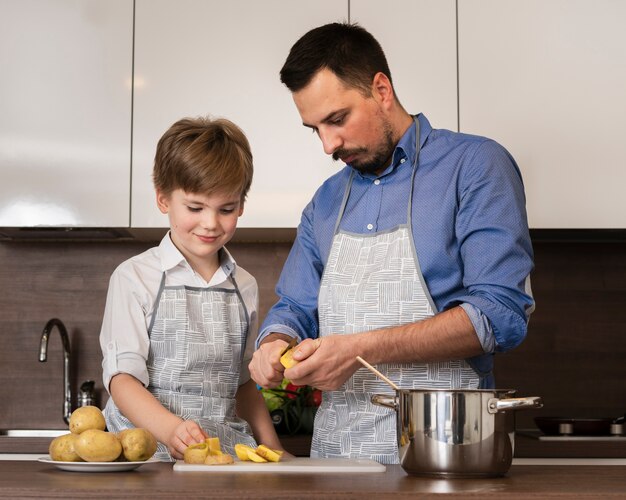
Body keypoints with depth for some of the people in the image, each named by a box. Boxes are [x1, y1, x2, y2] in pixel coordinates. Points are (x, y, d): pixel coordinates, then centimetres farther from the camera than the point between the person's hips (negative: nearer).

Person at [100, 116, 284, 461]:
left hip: (227, 455, 5)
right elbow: (121, 378, -7)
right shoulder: (135, 277, 1)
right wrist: (172, 429, -23)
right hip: (150, 453, -4)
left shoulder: (244, 287, 16)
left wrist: (270, 445, 16)